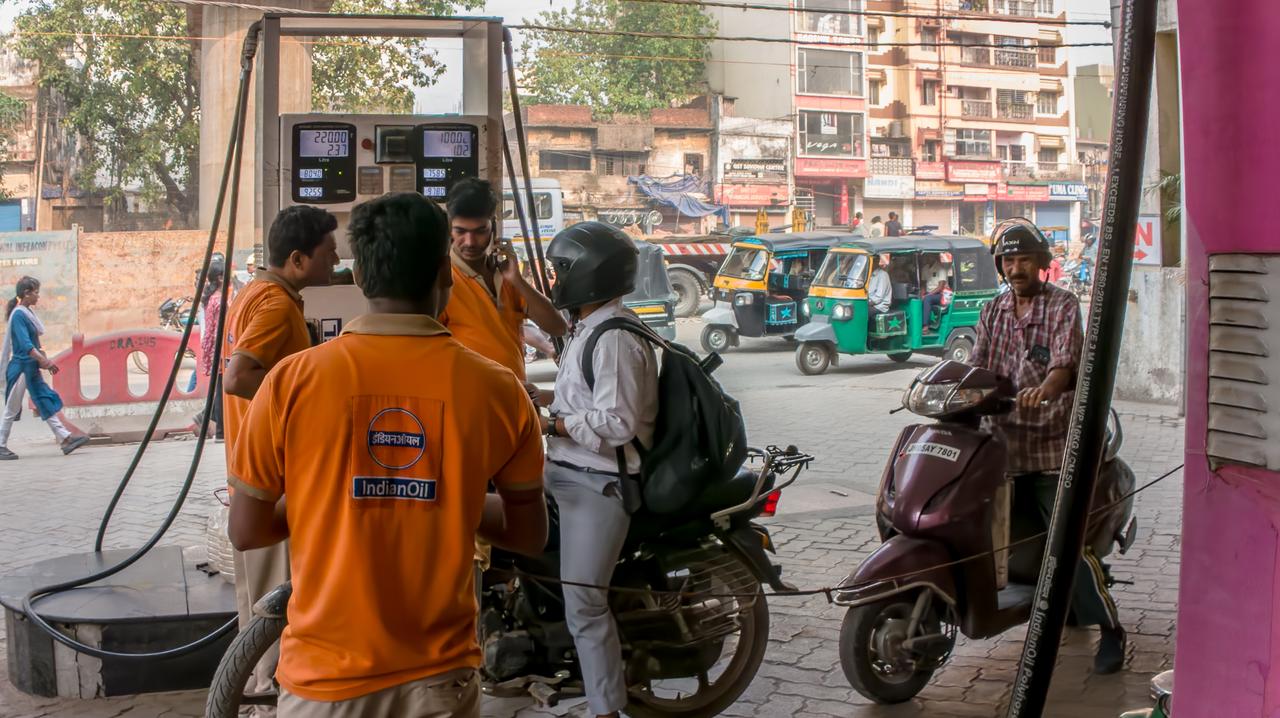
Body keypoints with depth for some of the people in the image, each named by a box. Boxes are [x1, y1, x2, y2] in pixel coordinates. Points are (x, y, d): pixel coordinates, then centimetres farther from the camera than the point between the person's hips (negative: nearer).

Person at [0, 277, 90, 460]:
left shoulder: (28, 312, 10)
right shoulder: (18, 315, -17)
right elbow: (25, 345, -24)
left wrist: (42, 360, 8)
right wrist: (45, 361, -28)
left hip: (31, 368, 9)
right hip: (20, 367, -9)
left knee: (46, 403, 6)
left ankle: (65, 438, 5)